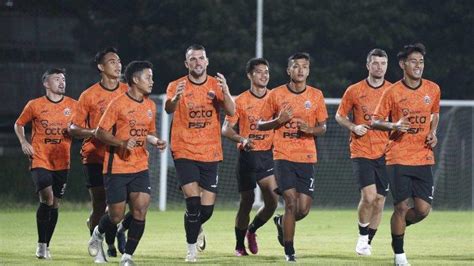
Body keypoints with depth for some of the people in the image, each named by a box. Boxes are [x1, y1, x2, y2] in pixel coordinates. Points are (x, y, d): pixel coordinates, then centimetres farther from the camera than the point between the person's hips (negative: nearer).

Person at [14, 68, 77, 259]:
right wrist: (23, 142, -2)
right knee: (47, 198, -19)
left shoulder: (72, 105, 4)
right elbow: (19, 124, 13)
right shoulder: (35, 105, 0)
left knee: (54, 203, 6)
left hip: (62, 162, 3)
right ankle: (41, 244, -8)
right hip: (40, 160, -3)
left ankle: (46, 245, 18)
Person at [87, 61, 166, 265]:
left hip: (140, 168, 5)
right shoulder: (118, 104, -9)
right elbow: (100, 133, -8)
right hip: (116, 168, -5)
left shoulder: (150, 106, 10)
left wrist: (155, 141, 1)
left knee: (140, 210, -10)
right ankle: (98, 233, 33)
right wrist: (122, 143, -23)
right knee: (116, 216, -1)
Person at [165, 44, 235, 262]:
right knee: (193, 201, -16)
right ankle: (192, 248, 1)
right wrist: (176, 98, -44)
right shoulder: (177, 86, -2)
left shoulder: (216, 85, 3)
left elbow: (230, 111, -11)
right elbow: (169, 109, -21)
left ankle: (196, 228, 36)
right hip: (184, 152, -2)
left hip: (210, 153, 2)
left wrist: (225, 92, -31)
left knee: (207, 208, 2)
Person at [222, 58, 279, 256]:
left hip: (268, 154, 2)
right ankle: (239, 245, 14)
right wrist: (242, 139, -21)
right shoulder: (241, 101, -1)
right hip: (248, 155, -2)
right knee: (247, 201, 0)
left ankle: (252, 230, 19)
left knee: (272, 201, -8)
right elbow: (226, 129, -3)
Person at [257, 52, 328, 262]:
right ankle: (289, 251, -1)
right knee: (291, 200, -13)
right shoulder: (276, 95, 1)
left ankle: (282, 222, 32)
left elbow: (322, 127, 12)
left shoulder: (316, 96, 5)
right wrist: (279, 121, -12)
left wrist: (311, 129, -11)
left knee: (304, 208, -2)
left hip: (307, 158, 2)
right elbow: (260, 125, 7)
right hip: (283, 156, -2)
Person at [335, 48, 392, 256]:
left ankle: (368, 242, 19)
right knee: (369, 196, -17)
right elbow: (339, 116, 10)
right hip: (361, 152, -2)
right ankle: (362, 236, 5)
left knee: (379, 200, 3)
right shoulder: (354, 91, 1)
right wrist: (353, 127, -9)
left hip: (384, 153, 2)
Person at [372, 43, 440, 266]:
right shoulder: (392, 92, -4)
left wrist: (433, 133, 5)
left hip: (423, 158, 3)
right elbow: (375, 121, 1)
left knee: (423, 209, -3)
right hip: (398, 158, -3)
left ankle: (400, 225, 29)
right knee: (401, 206, -5)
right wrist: (393, 126, -18)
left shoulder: (433, 89, 5)